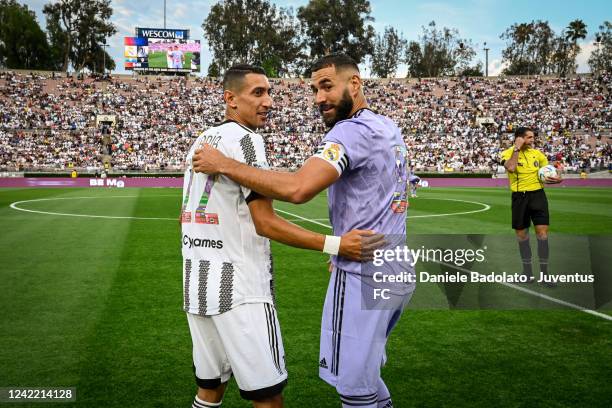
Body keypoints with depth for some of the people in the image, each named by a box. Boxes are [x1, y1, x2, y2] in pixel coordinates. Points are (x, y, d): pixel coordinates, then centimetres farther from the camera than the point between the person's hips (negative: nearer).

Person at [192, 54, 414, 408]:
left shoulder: (352, 131, -17)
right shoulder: (389, 128, 12)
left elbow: (297, 189, -32)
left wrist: (224, 164, -24)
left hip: (363, 278, -9)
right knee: (367, 372, 23)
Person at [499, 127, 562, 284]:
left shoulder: (537, 153, 8)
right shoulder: (508, 153, -3)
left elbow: (547, 173, 15)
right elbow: (510, 167, -25)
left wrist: (555, 179, -7)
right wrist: (516, 148, -19)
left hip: (538, 194, 2)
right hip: (519, 196, -2)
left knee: (542, 232, -6)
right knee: (522, 234, 7)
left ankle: (544, 273, 2)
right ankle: (527, 271, 22)